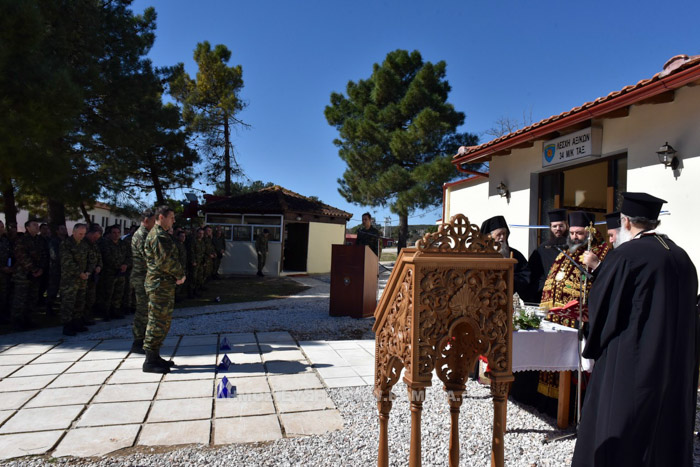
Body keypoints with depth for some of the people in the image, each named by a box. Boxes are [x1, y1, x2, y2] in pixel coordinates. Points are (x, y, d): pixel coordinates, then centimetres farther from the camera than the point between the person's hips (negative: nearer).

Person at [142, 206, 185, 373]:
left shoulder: (158, 234, 19)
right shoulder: (159, 236, -16)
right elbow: (165, 261, -22)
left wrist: (177, 274, 9)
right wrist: (180, 275, -9)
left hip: (164, 285, 11)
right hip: (160, 284, -11)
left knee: (164, 321, 16)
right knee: (158, 322, -6)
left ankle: (155, 356, 25)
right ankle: (150, 361, 0)